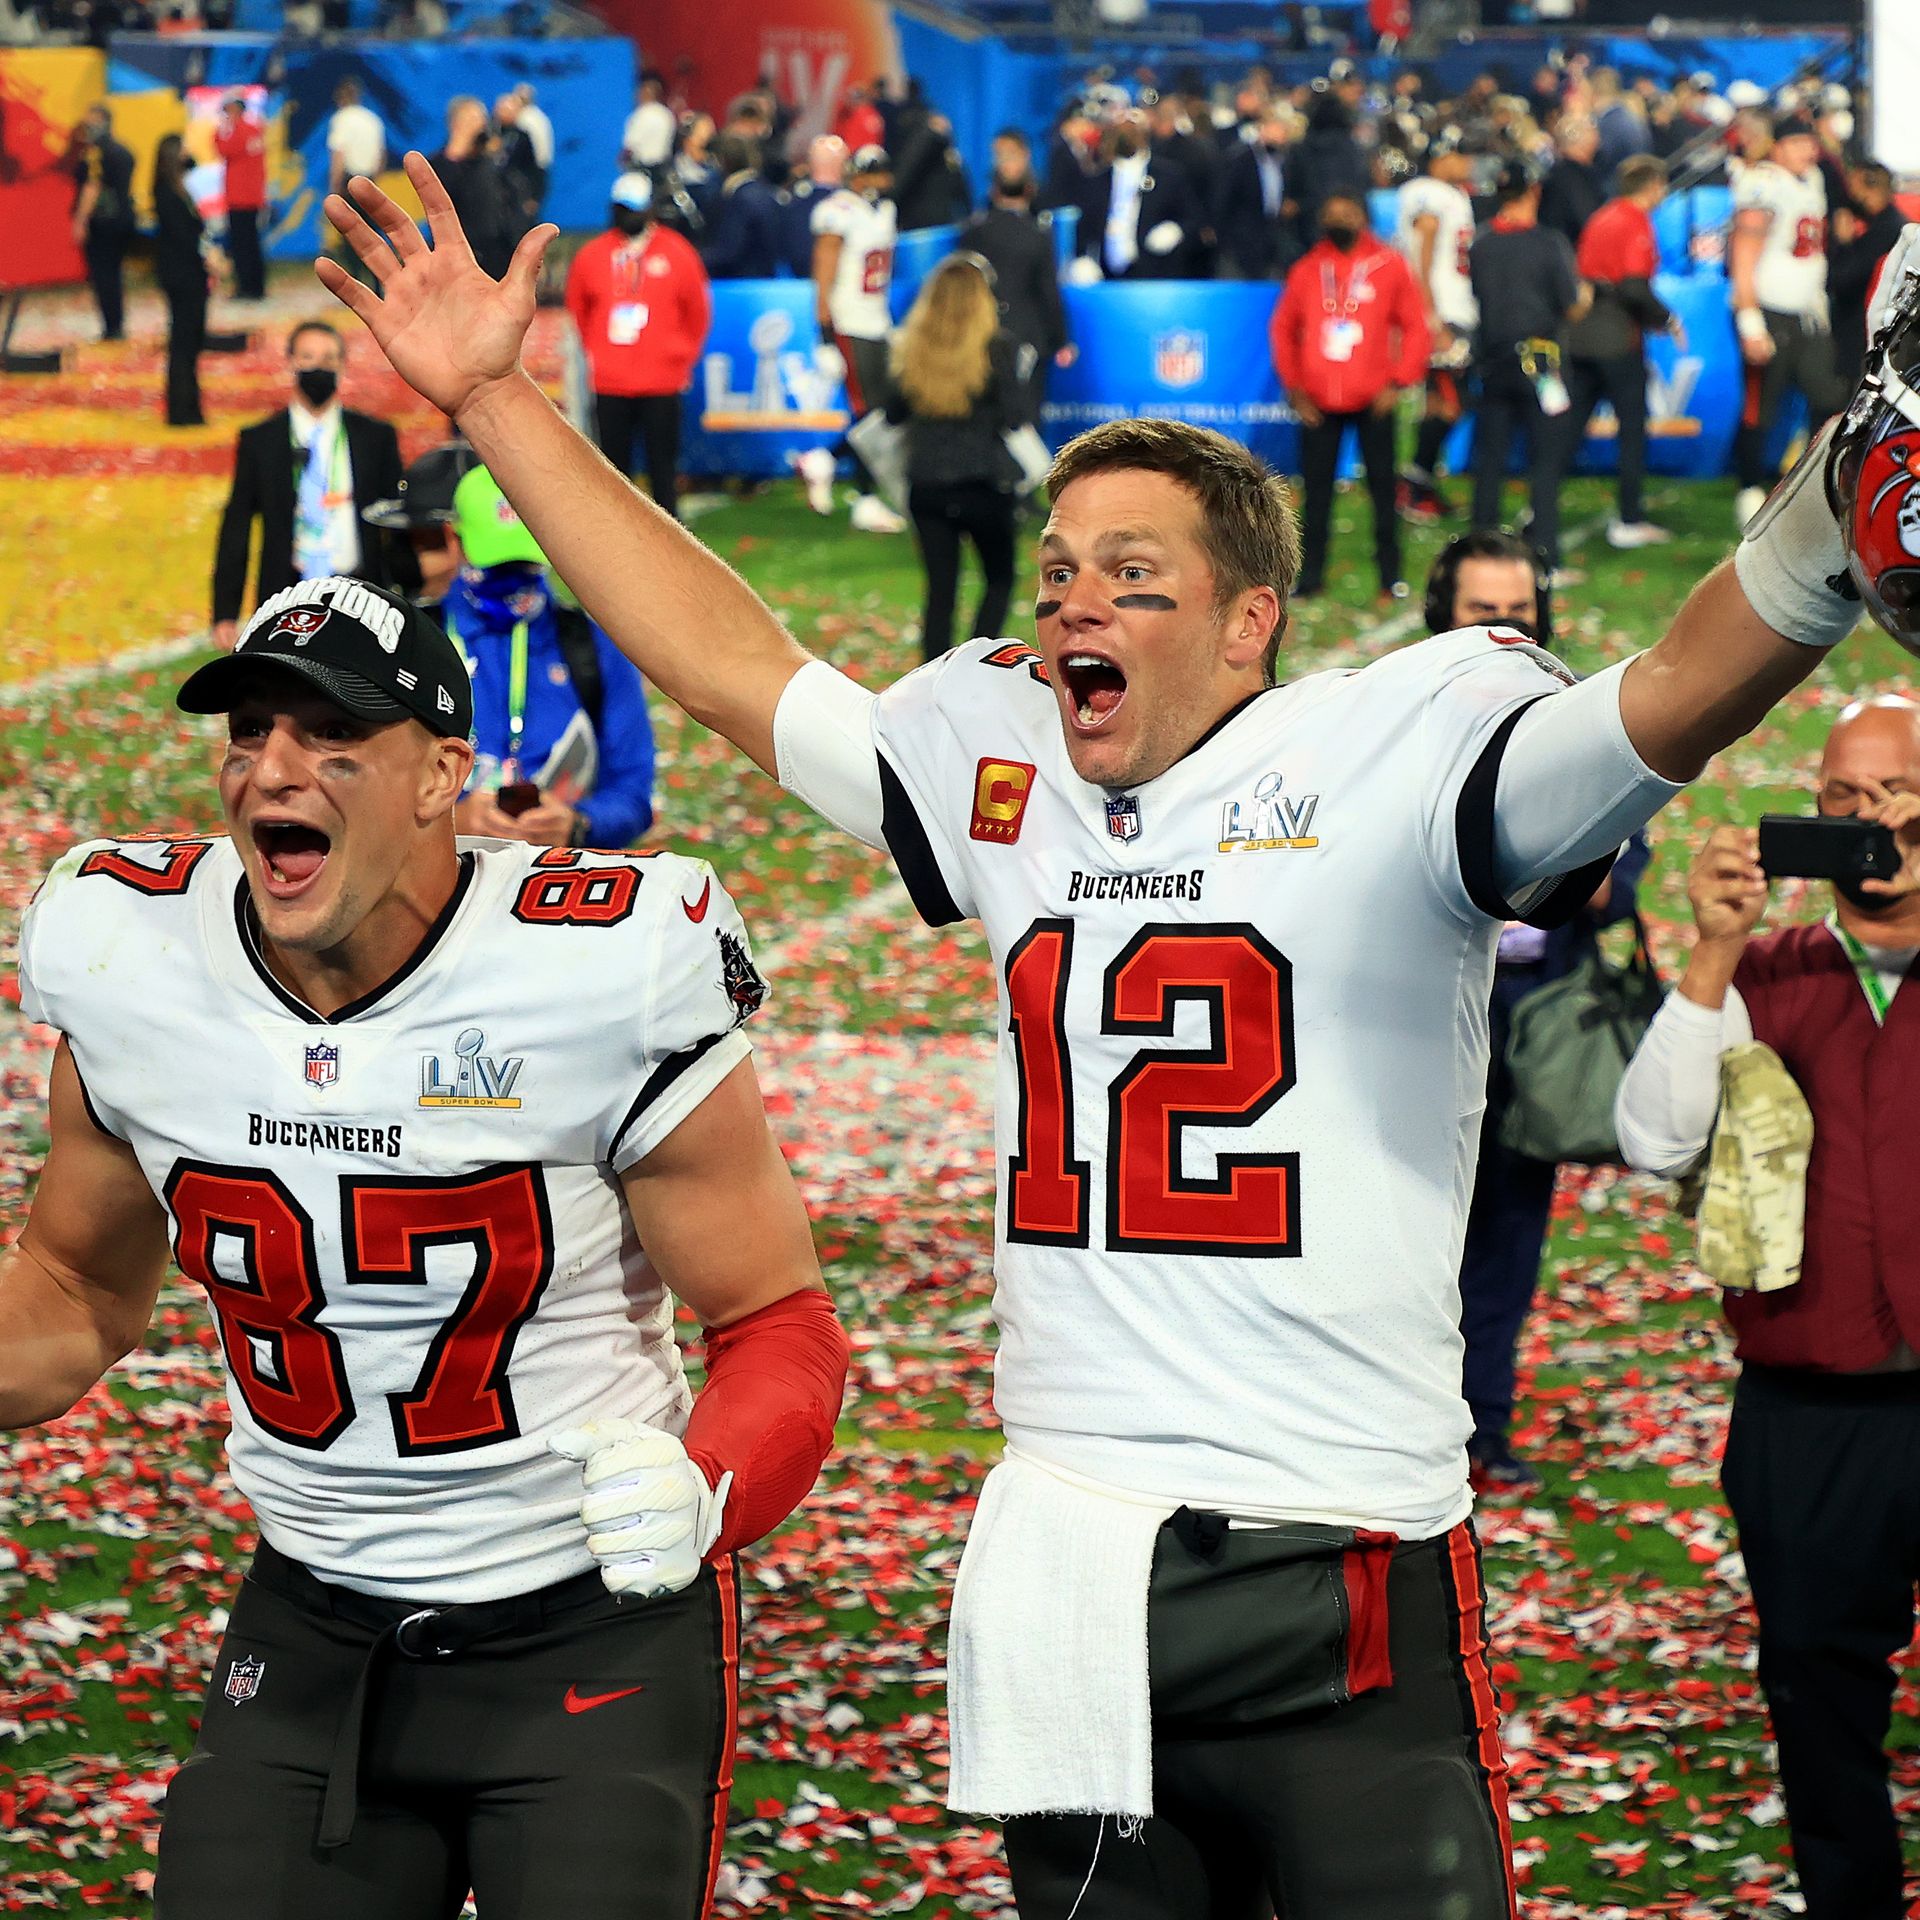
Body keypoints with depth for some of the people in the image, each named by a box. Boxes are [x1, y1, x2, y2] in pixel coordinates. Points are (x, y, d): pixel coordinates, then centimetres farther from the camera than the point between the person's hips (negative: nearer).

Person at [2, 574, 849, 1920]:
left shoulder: (602, 976, -19)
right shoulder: (130, 966, -6)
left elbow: (777, 1324, -11)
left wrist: (702, 1493, -31)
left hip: (601, 1634, -4)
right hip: (310, 1640, 4)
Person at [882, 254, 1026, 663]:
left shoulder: (911, 345, 0)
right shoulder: (995, 345, -11)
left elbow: (894, 412, 8)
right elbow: (1014, 417, -12)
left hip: (925, 486, 3)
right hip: (984, 484, -3)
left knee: (940, 588, 8)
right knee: (999, 578, 15)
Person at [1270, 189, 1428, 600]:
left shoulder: (1390, 267, 1)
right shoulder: (1307, 270, 6)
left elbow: (1414, 327, 2)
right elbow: (1283, 329, 11)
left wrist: (1398, 382, -7)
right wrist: (1295, 388, 4)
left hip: (1373, 400, -1)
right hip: (1319, 404, 1)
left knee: (1382, 485, 4)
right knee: (1316, 489, 3)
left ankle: (1390, 574, 10)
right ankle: (1309, 574, 9)